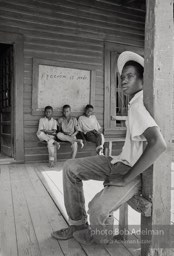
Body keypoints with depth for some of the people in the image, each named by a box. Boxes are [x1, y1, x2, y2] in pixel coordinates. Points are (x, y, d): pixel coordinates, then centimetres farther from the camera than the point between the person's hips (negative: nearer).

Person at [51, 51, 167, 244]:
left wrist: (126, 178, -26)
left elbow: (159, 144, -35)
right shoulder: (135, 101, 6)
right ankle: (77, 224, 12)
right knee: (71, 167, -1)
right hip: (121, 162, 9)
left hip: (135, 171, -9)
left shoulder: (138, 105, -21)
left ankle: (100, 236, 9)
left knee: (98, 208, -29)